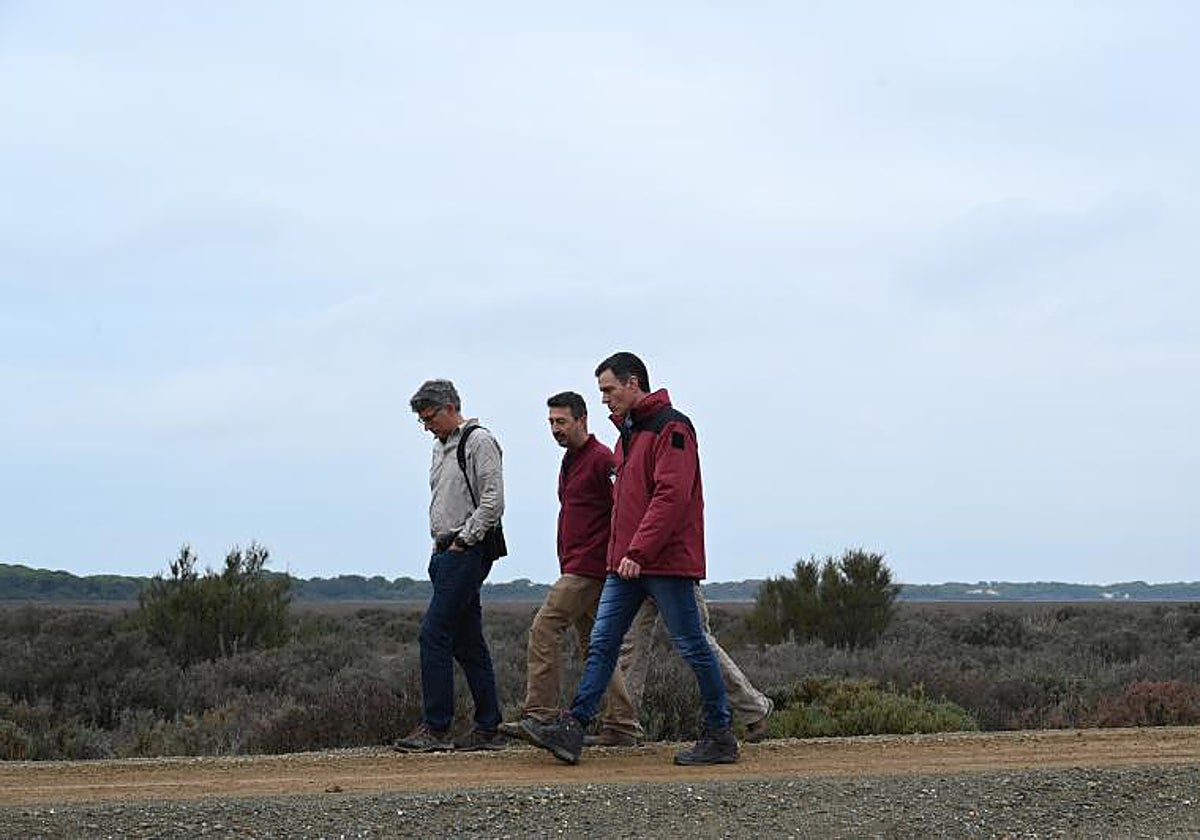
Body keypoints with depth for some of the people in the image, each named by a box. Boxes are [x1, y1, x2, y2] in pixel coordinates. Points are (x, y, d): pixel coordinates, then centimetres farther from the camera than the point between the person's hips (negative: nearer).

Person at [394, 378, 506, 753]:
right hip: (445, 552, 10)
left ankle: (435, 727, -12)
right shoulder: (440, 447, 20)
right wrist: (441, 542, 16)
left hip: (467, 552, -10)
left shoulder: (479, 442, -9)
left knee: (435, 633, -14)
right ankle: (488, 729, 11)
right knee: (467, 641, 8)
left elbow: (493, 500, -17)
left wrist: (463, 540, -14)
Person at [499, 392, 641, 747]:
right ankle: (621, 726, 11)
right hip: (575, 568, 10)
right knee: (594, 643, 10)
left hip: (589, 567, -10)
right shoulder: (570, 461, 20)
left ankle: (540, 714, -13)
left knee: (545, 628, -13)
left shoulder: (602, 460, -11)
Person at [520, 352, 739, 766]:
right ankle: (571, 730, -1)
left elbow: (671, 495, -20)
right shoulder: (628, 433, 19)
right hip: (627, 563, 9)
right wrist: (622, 553, 15)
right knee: (601, 644, 2)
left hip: (666, 561, -9)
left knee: (691, 647, -2)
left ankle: (720, 737, 7)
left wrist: (638, 551, -24)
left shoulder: (671, 428, -11)